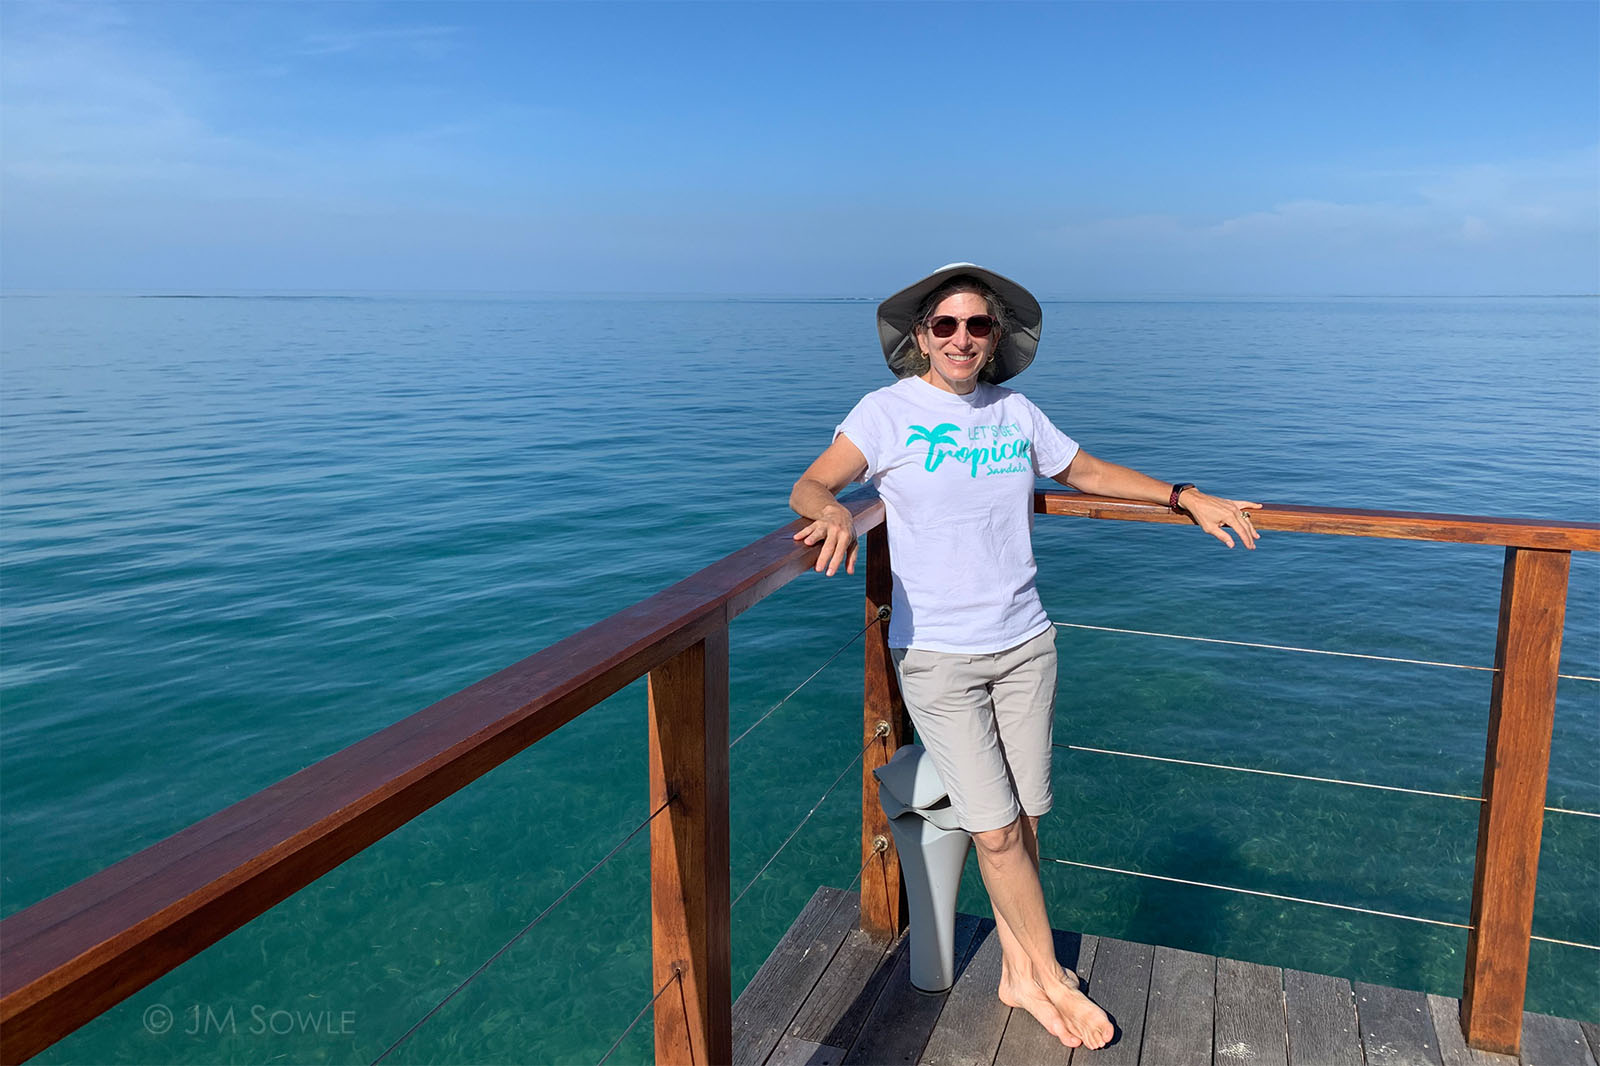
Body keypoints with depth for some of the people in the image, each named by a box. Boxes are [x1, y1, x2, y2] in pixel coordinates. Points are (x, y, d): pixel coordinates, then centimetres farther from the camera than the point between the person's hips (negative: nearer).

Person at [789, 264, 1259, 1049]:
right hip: (937, 655, -4)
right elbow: (809, 486, -11)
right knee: (995, 829, -3)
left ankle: (1018, 974, 28)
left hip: (1024, 645, 4)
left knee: (1026, 820, 9)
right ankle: (1050, 979, 19)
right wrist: (832, 513, -34)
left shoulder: (1016, 413, 8)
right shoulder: (889, 411, -5)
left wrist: (1186, 498, 16)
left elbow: (1085, 471, 21)